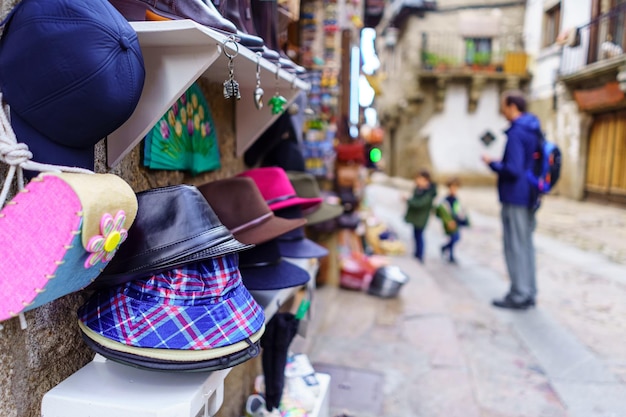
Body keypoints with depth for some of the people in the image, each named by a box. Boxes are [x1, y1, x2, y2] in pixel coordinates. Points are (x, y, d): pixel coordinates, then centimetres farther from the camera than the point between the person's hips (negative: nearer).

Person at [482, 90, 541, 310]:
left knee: (515, 247, -2)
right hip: (529, 198, 9)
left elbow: (513, 170, -24)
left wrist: (493, 164, -8)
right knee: (526, 245, 15)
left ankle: (519, 295, 5)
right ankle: (528, 292, 23)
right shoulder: (534, 131, 13)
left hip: (515, 199, -9)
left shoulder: (516, 133, -17)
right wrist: (501, 163, 14)